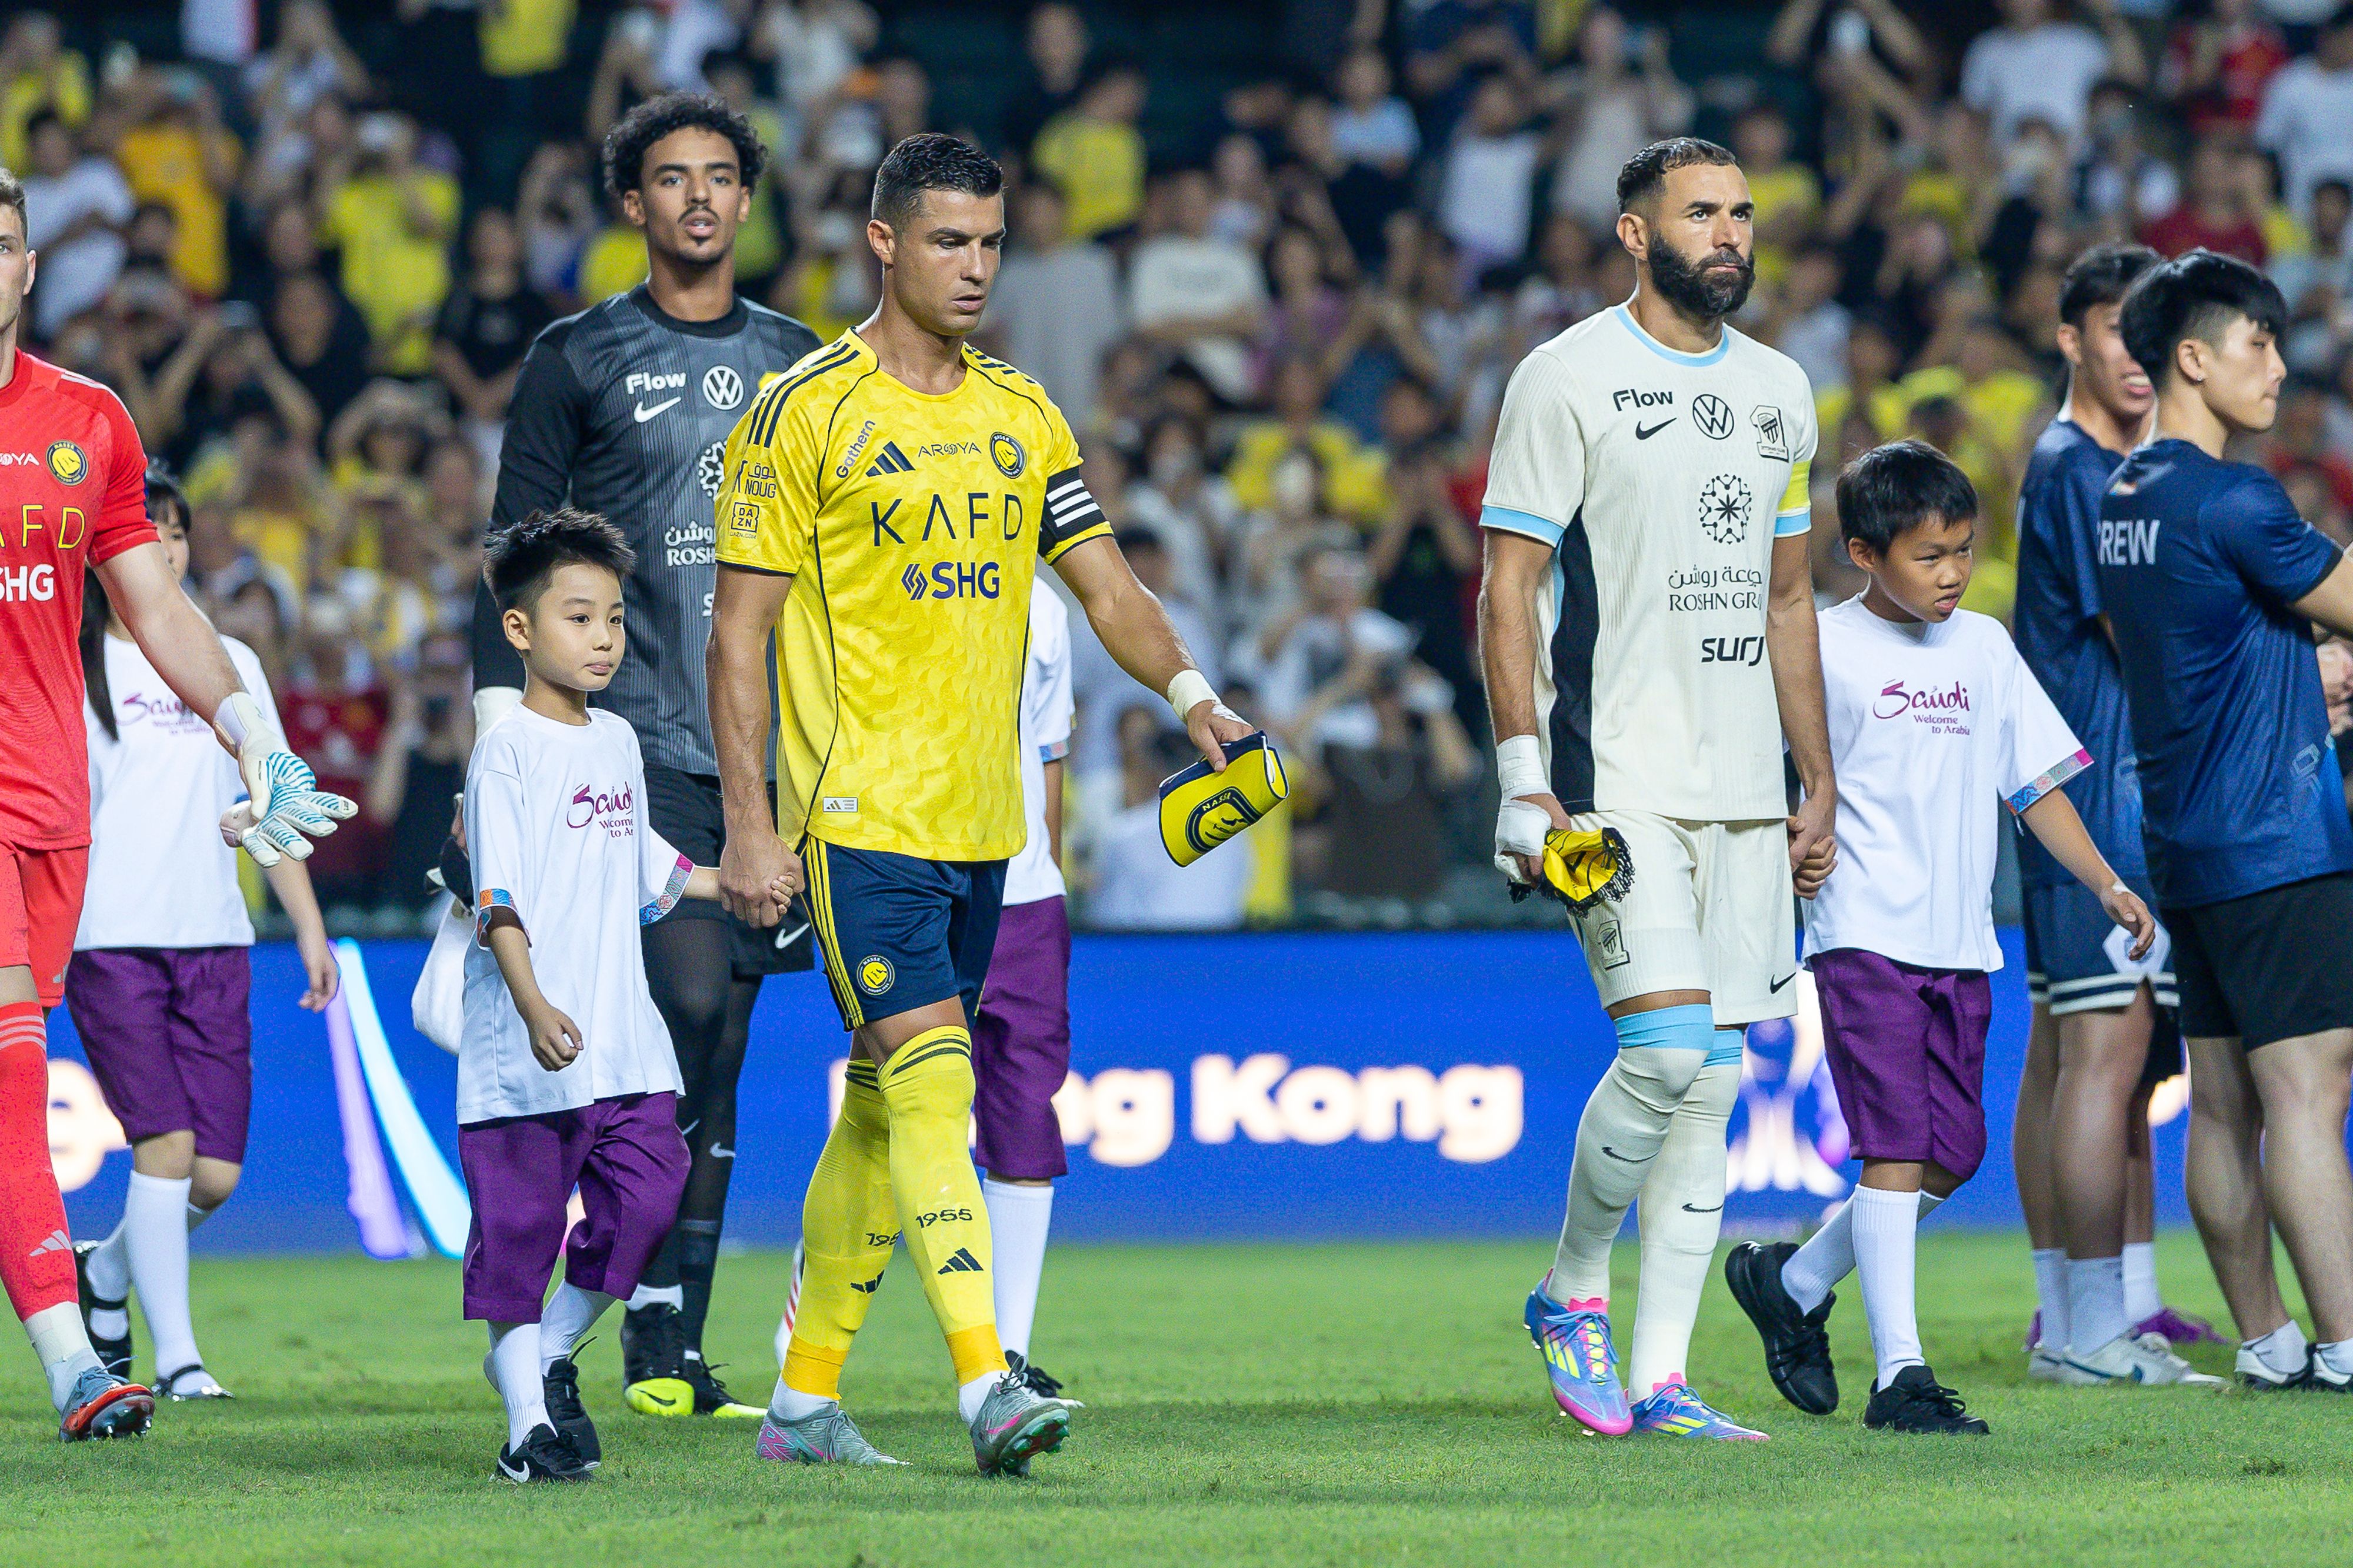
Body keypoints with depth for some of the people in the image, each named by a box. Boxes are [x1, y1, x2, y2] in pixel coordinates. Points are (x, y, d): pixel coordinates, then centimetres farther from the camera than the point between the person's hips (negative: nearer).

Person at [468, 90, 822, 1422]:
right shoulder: (579, 360, 4)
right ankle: (651, 1337, -12)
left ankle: (676, 1348, 6)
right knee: (688, 1001, -20)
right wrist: (503, 724, -5)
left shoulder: (798, 364, 15)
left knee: (720, 1052, 3)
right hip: (637, 745, -4)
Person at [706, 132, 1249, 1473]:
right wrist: (749, 823, -11)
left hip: (980, 818, 6)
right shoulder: (806, 415, -5)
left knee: (884, 1105, 11)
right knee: (931, 1076, -17)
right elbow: (740, 628, -6)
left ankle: (807, 1397, 20)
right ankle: (986, 1383, -24)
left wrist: (1188, 688, -7)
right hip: (859, 812, -6)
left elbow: (1104, 580, 13)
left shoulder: (1022, 416, 12)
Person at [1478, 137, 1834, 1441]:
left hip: (1743, 792, 6)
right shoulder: (1568, 379, -5)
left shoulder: (1778, 390, 15)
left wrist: (1819, 779, 17)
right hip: (1618, 780, -6)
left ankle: (1660, 1379, 7)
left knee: (1711, 1084, 3)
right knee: (1672, 1051, -17)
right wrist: (1525, 782, -14)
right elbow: (1510, 588, -7)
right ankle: (1571, 1295, 5)